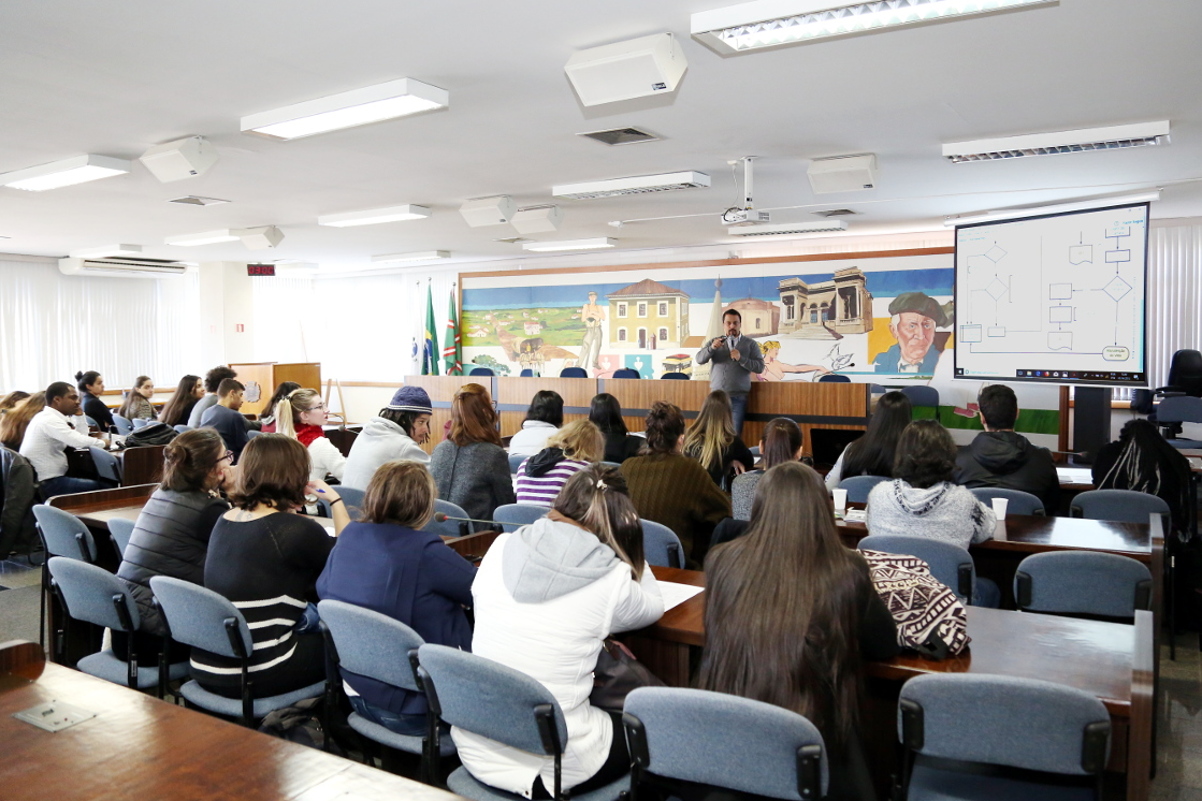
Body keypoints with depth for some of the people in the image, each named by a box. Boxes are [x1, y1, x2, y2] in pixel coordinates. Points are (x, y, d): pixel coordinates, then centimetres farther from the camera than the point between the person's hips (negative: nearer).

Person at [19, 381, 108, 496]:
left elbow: (81, 437, 17)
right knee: (102, 487, -13)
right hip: (48, 484, -10)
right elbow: (78, 441, -29)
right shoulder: (50, 419, -17)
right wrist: (102, 442, -12)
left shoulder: (47, 417, 14)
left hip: (46, 480, 10)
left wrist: (79, 415, 9)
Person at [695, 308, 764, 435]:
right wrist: (712, 348, -17)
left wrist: (740, 358, -16)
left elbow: (760, 367, -3)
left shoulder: (750, 344, 5)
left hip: (738, 397, -2)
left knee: (735, 434, -4)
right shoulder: (716, 342, 12)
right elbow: (700, 359, 1)